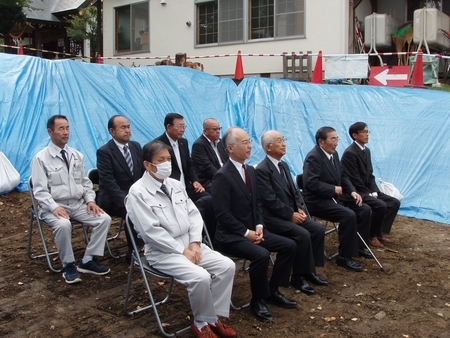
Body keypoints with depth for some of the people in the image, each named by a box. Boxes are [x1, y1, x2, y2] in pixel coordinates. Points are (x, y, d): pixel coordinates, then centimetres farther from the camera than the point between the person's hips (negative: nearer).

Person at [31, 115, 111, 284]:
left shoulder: (77, 155, 10)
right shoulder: (41, 159, -6)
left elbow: (86, 182, 14)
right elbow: (40, 191, -10)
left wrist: (90, 200, -3)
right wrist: (54, 207, -26)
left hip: (79, 204, 5)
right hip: (55, 207, -5)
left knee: (104, 219, -18)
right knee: (63, 224, -36)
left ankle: (87, 260, -7)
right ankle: (68, 265, -13)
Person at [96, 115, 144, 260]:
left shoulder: (136, 146, 9)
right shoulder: (104, 151, -10)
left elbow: (144, 173, 10)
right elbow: (108, 182, -19)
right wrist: (125, 201, -29)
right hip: (113, 199, -5)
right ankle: (133, 251, -13)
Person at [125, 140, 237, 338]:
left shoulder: (175, 185, 11)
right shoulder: (138, 192, -11)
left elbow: (194, 214, 11)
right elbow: (151, 231, -17)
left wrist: (194, 243, -5)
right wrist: (182, 250, -16)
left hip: (190, 244, 7)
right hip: (163, 251, -7)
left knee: (227, 265, -10)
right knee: (200, 276, -28)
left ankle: (214, 317, 3)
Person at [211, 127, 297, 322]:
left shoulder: (250, 170, 9)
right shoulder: (222, 176, -17)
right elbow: (223, 214, -20)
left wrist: (259, 226, -2)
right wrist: (246, 232, -19)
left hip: (253, 230, 9)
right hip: (231, 236, -8)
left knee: (289, 245, -1)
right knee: (261, 254, -31)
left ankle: (273, 291, 12)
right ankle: (258, 300, -7)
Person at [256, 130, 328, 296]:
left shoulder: (284, 165, 13)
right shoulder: (262, 169, -15)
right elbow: (270, 200, -20)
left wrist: (299, 209, 0)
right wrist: (291, 215, -18)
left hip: (292, 213, 9)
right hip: (274, 217, -9)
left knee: (318, 229, -7)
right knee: (303, 235, -26)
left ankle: (310, 270, 6)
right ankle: (298, 276, -8)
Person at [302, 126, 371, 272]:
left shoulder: (334, 154, 9)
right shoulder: (313, 157, -18)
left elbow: (343, 176, 15)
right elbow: (311, 183, -27)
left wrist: (352, 191, -2)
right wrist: (334, 189, -20)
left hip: (335, 197, 9)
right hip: (318, 200, -9)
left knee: (364, 209, -1)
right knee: (349, 215, -27)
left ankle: (358, 246, 14)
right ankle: (344, 257, -13)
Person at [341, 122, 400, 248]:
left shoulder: (366, 150, 11)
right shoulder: (350, 153, -19)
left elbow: (370, 175, 13)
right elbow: (354, 180, -20)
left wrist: (374, 192, -1)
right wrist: (369, 194, -16)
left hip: (367, 189, 9)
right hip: (355, 191, -9)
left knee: (394, 202, 0)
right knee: (381, 205, -26)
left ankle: (379, 232, 7)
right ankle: (370, 235, -6)